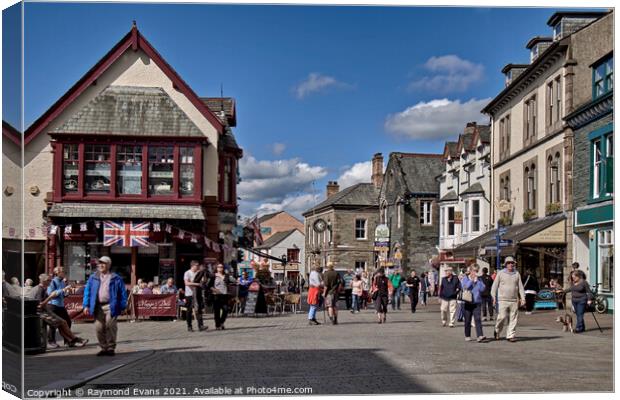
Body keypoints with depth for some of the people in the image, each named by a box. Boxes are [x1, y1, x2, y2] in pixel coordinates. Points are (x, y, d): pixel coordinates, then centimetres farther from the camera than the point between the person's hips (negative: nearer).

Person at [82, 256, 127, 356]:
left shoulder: (115, 278, 3)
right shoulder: (93, 278, 13)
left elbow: (123, 293, 2)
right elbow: (87, 291, 11)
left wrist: (123, 306, -4)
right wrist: (86, 305, 2)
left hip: (110, 307, -3)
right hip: (98, 307, 3)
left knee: (110, 327, -4)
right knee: (99, 328, 1)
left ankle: (111, 348, 8)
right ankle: (104, 348, 14)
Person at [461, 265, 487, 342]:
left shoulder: (479, 279, 9)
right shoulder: (465, 279, 3)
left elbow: (483, 289, -6)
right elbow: (464, 287, -14)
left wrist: (477, 280, -10)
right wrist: (471, 280, -12)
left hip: (477, 302, 1)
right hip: (467, 302, -1)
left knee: (477, 319, -13)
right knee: (468, 320, 7)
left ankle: (480, 336, -21)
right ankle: (467, 336, 20)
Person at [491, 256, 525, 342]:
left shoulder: (517, 274, 11)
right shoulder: (500, 273, 3)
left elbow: (520, 287, 11)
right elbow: (494, 286, 2)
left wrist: (523, 298, 2)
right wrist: (494, 297, -6)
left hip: (514, 300, 3)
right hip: (502, 300, -3)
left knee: (513, 319, 0)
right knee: (502, 317, -9)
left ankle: (510, 335, 6)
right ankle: (497, 331, 15)